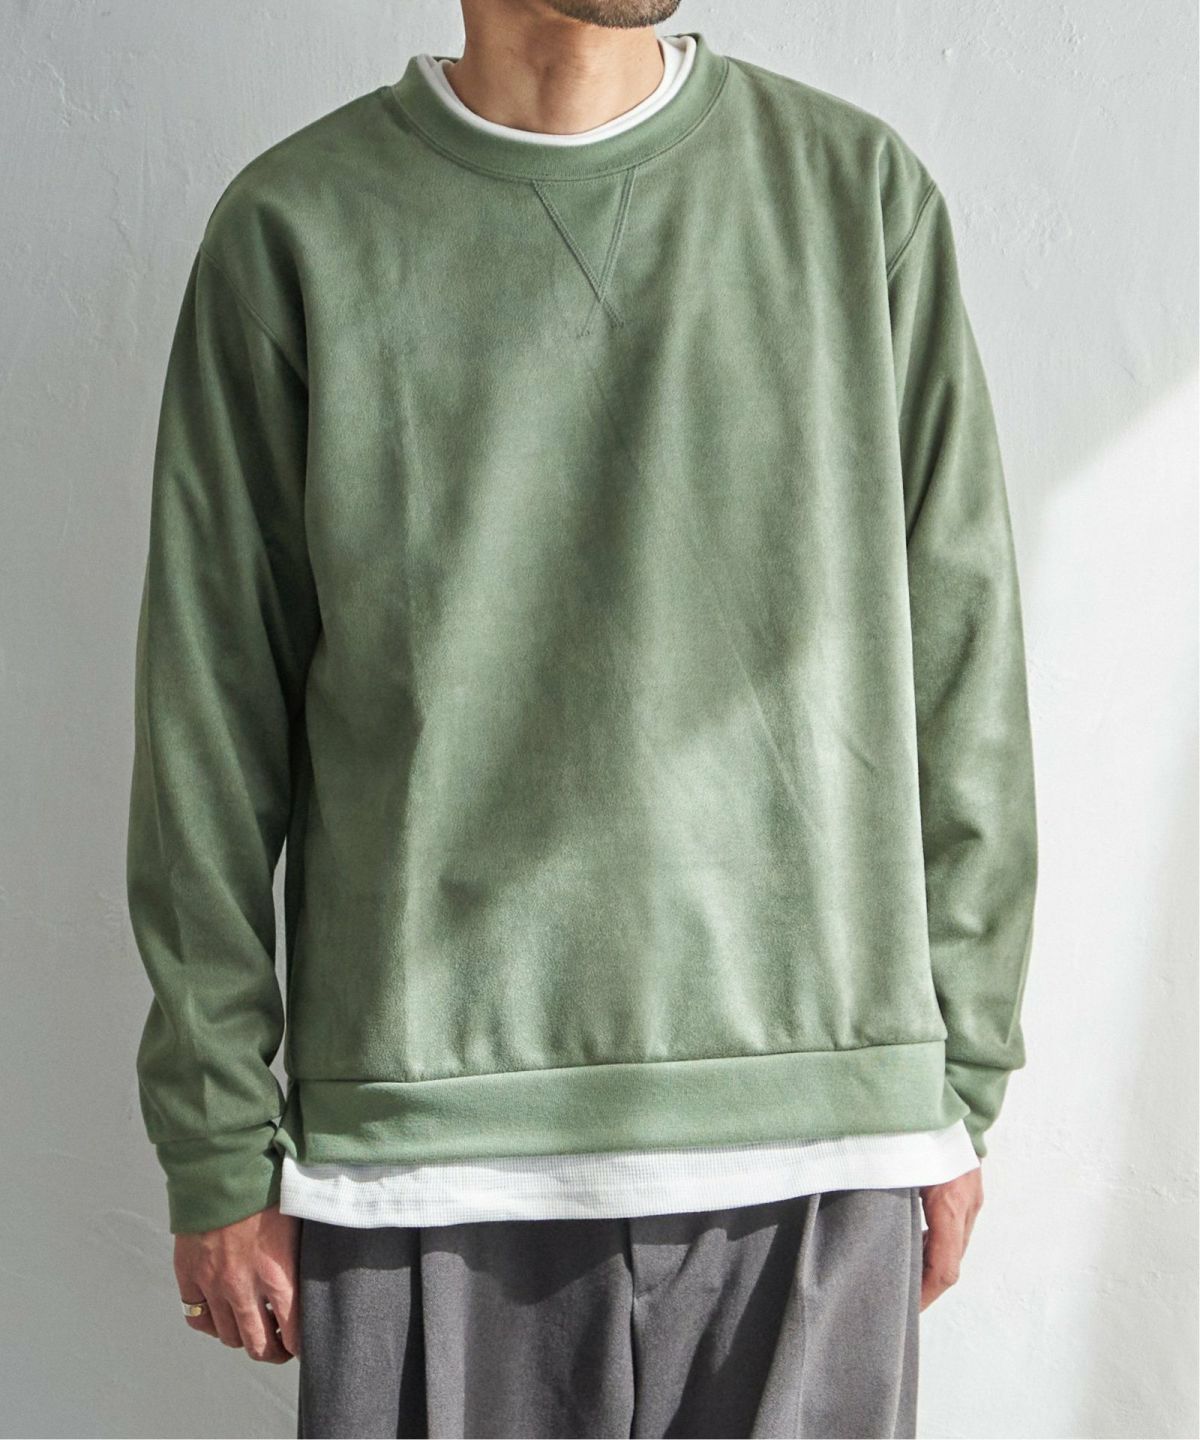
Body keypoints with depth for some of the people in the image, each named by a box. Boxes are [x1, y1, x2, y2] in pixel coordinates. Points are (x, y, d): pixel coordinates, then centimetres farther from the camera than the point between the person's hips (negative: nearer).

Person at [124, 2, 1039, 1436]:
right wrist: (219, 1147, 2)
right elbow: (211, 718, 2)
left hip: (817, 1123, 1)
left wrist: (958, 1078, 5)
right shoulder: (296, 227, 2)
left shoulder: (866, 194, 5)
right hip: (424, 1140, 0)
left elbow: (959, 673, 5)